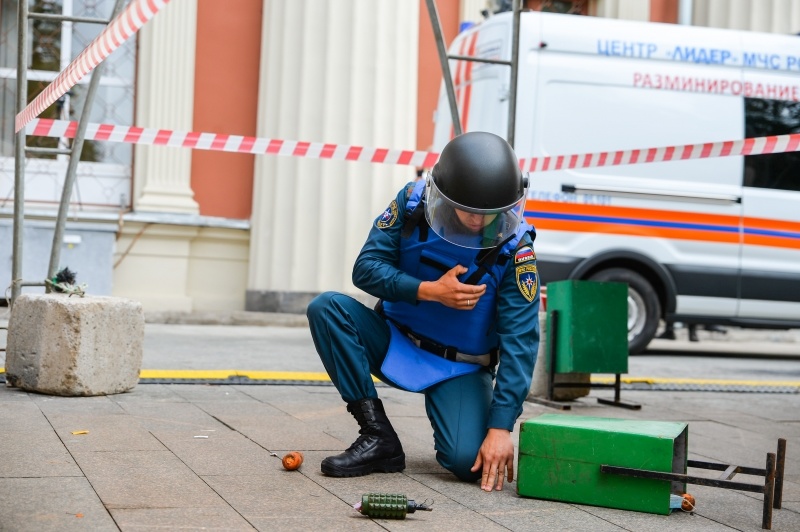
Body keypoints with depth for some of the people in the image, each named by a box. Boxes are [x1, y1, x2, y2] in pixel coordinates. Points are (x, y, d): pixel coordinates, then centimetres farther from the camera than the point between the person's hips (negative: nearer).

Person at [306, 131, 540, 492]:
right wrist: (430, 291, -27)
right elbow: (365, 268, -12)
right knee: (327, 308, -24)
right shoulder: (412, 202, -15)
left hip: (461, 366, -3)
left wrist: (500, 428, -28)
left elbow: (519, 342, -21)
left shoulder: (515, 248, -20)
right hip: (396, 340, 3)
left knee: (469, 462, -26)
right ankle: (378, 437, -17)